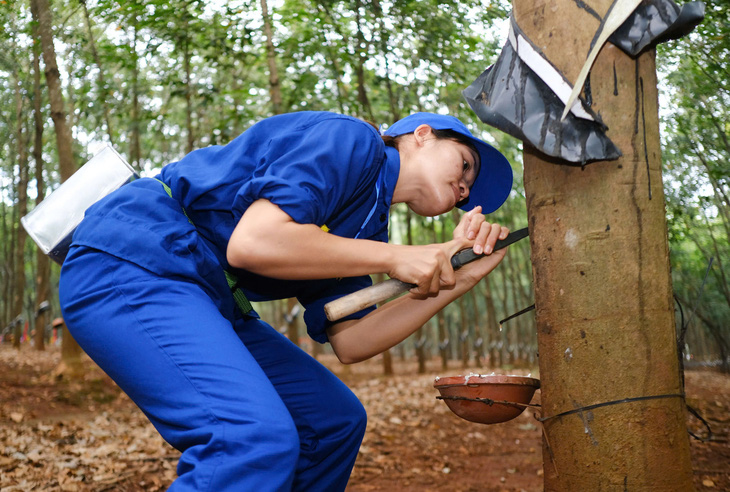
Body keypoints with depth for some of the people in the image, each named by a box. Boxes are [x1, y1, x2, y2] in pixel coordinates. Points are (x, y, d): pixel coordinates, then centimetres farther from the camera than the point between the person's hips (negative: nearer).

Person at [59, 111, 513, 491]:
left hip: (204, 298, 10)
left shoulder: (368, 225, 16)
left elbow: (350, 341, 6)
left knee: (334, 419, 11)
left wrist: (458, 279, 4)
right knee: (258, 436, -29)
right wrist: (392, 258, -15)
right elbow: (252, 242, -25)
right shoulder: (350, 140, -10)